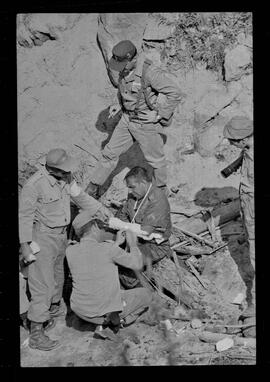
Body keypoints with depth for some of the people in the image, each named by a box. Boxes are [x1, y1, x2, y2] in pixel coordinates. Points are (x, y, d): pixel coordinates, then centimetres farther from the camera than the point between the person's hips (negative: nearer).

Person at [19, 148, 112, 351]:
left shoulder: (65, 177, -4)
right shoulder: (34, 185, -25)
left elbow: (78, 194, 10)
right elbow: (25, 215, -18)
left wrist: (99, 208, 0)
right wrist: (25, 245, -17)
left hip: (61, 233, 8)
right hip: (42, 237, -8)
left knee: (57, 275, 26)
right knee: (42, 283, -7)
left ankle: (54, 307, 51)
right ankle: (36, 335, 1)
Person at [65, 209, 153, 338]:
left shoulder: (70, 251, -5)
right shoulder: (108, 249, -19)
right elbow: (137, 264, -6)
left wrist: (116, 243, 15)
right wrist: (132, 244, 10)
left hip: (80, 311, 5)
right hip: (105, 311, -5)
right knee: (146, 294, 18)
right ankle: (116, 320, 1)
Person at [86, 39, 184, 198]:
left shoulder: (150, 72, -31)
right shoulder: (123, 69, -8)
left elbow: (176, 93, -26)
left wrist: (159, 114, -21)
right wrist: (120, 105, 5)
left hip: (147, 123, -7)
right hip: (128, 118, 7)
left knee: (155, 158, 15)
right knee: (110, 152, 12)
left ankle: (162, 188, 41)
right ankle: (95, 187, 28)